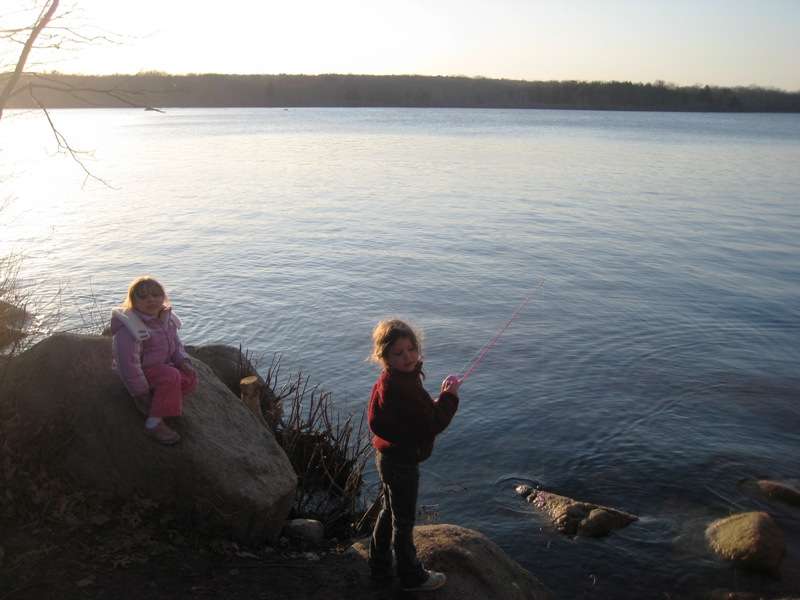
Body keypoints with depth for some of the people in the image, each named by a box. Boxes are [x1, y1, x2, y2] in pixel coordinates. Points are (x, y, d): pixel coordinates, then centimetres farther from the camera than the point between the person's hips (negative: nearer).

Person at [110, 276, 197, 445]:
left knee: (190, 380, -9)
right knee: (171, 377, -31)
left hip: (162, 365, 8)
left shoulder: (165, 318, -1)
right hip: (141, 372, -8)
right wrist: (141, 392, -20)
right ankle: (154, 423, -23)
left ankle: (151, 402, 0)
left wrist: (183, 362, -5)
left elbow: (175, 343, 13)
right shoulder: (129, 326, -27)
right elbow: (128, 362, -26)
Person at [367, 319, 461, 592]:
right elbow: (432, 425, -25)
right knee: (403, 521, 10)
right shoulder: (402, 387, -30)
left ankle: (379, 568, 42)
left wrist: (442, 396, -6)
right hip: (402, 461, -9)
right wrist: (449, 396, -15)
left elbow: (421, 413, 6)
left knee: (389, 511, 25)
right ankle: (412, 577, 30)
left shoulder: (389, 380, 1)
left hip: (388, 455, 10)